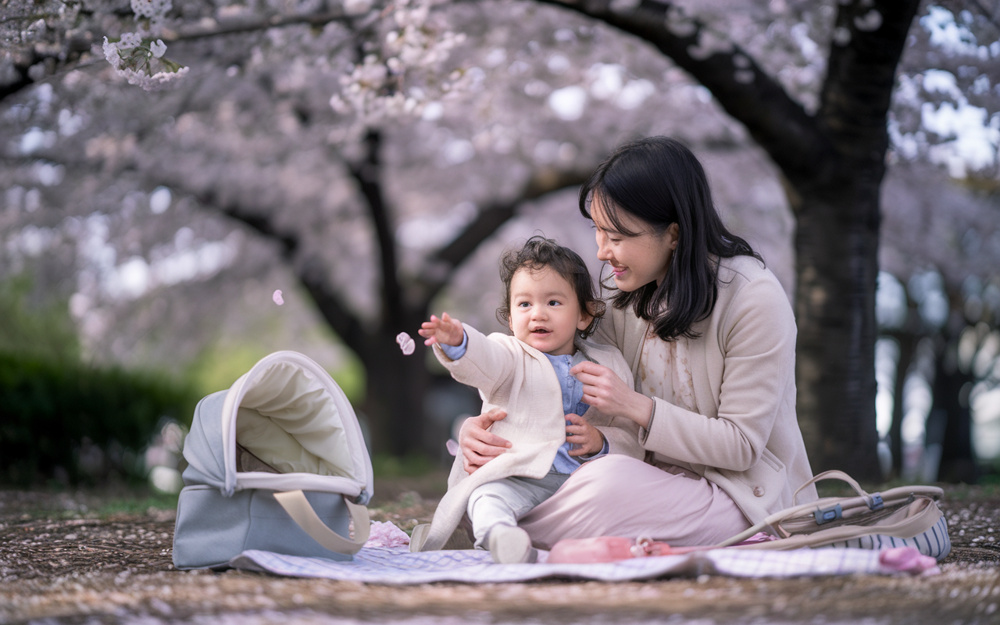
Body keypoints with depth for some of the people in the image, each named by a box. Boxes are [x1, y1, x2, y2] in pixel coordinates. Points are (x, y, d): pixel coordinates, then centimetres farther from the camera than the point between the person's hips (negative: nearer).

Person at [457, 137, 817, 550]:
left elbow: (742, 445, -16)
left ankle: (501, 532, -14)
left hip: (743, 497, -6)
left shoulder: (756, 299, -18)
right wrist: (477, 426, -13)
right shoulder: (626, 289, 2)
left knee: (611, 483, -37)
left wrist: (638, 407, -25)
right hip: (661, 480, 6)